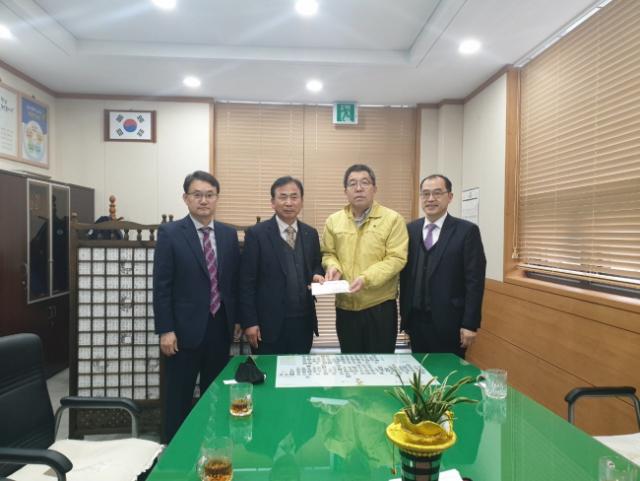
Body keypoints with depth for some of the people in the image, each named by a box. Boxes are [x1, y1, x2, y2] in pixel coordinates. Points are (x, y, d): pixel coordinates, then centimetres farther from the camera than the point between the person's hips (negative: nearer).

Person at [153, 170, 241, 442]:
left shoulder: (229, 234, 6)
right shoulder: (170, 233, -6)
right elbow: (161, 286, -8)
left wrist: (236, 319, 8)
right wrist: (165, 330, -12)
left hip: (220, 327, 4)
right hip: (185, 328, -4)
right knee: (179, 397, 10)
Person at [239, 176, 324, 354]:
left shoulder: (311, 234, 7)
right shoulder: (256, 234, -7)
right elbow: (246, 282, -7)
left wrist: (317, 275, -6)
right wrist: (249, 322, -11)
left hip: (303, 321, 4)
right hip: (269, 322, -4)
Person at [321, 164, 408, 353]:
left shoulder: (392, 219, -6)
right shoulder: (333, 220, 6)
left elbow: (396, 258, -11)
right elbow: (328, 253, 13)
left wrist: (366, 278, -22)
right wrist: (333, 266, -9)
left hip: (380, 305, -3)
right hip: (345, 306, 3)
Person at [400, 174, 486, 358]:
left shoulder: (467, 231, -6)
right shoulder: (410, 230, 6)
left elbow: (474, 281, -8)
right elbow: (404, 275, 8)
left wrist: (470, 324, -11)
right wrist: (404, 314, 7)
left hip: (449, 322, -3)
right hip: (415, 320, 4)